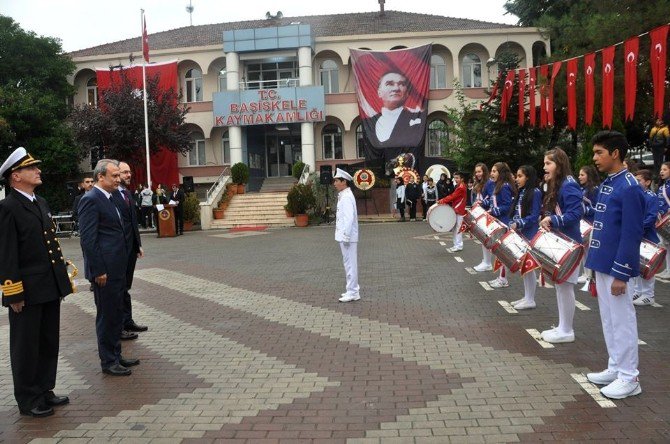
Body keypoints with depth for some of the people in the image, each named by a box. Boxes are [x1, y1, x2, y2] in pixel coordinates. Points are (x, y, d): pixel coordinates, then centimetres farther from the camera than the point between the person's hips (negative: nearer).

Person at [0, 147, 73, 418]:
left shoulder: (40, 203, 13)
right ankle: (28, 400, 20)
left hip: (50, 288, 8)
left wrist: (62, 278, 16)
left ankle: (45, 391, 31)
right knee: (26, 347, 6)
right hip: (27, 292, -8)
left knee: (49, 343, 16)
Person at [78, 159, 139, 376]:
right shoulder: (91, 200, -14)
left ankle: (115, 355, 28)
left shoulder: (108, 198, 14)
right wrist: (98, 271, -19)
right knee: (107, 315, 2)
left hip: (117, 268, 9)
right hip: (105, 270, -9)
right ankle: (108, 362, 13)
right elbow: (88, 239, -18)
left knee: (116, 314, 16)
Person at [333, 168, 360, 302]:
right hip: (345, 236, 10)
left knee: (350, 264, -5)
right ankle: (352, 290, 25)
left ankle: (352, 293, 0)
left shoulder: (347, 197, -17)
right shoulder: (343, 196, 15)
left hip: (347, 237, -10)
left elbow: (349, 218, -23)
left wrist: (346, 236, -22)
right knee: (349, 263, 16)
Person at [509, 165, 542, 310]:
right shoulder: (521, 192, 13)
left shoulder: (535, 192, -12)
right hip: (520, 233, 9)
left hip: (530, 235, -9)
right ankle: (526, 297, 21)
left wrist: (518, 224, -23)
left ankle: (530, 300, 5)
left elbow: (534, 216, -17)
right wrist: (513, 225, 5)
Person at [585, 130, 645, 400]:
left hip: (616, 268, -9)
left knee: (622, 321, 1)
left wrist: (620, 274, -19)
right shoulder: (606, 185, 10)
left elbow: (631, 235, -19)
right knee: (608, 320, 16)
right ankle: (615, 368, 28)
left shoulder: (629, 188, -16)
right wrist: (598, 264, 18)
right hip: (602, 265, 9)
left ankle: (629, 378, 12)